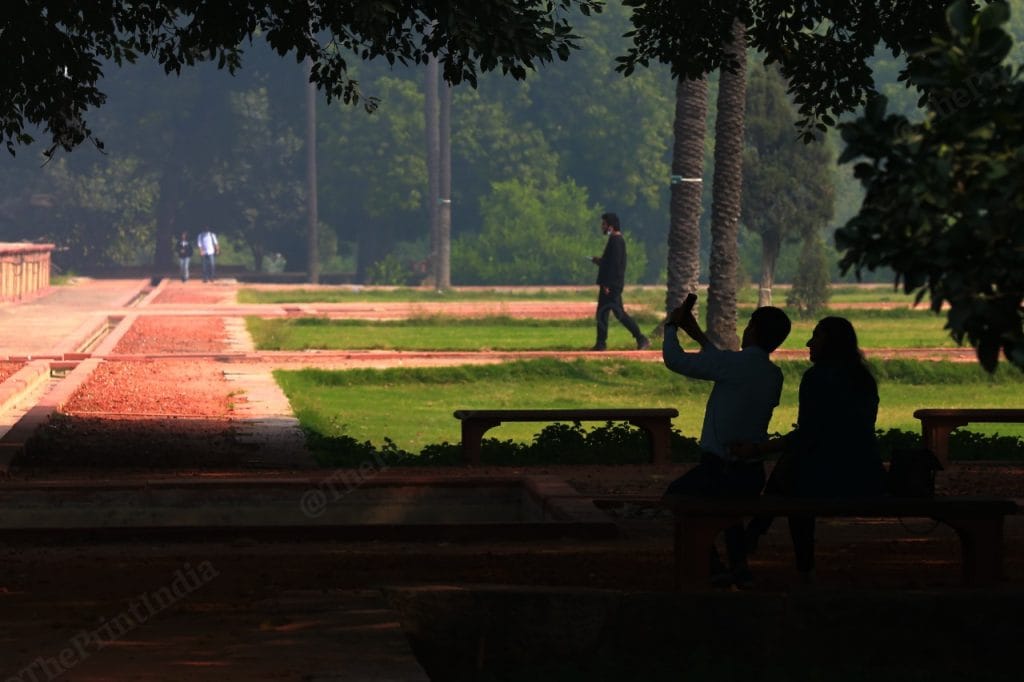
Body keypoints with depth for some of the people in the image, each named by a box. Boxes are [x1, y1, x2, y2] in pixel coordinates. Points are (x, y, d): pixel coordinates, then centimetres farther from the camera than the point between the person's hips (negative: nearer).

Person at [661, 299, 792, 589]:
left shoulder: (735, 364, -18)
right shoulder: (774, 375, 4)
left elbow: (675, 361, -9)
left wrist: (671, 326, 9)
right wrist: (698, 335, 30)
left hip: (719, 471, -6)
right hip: (753, 476, 7)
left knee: (676, 494, 22)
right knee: (729, 499, 39)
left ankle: (715, 567, 10)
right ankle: (739, 566, 23)